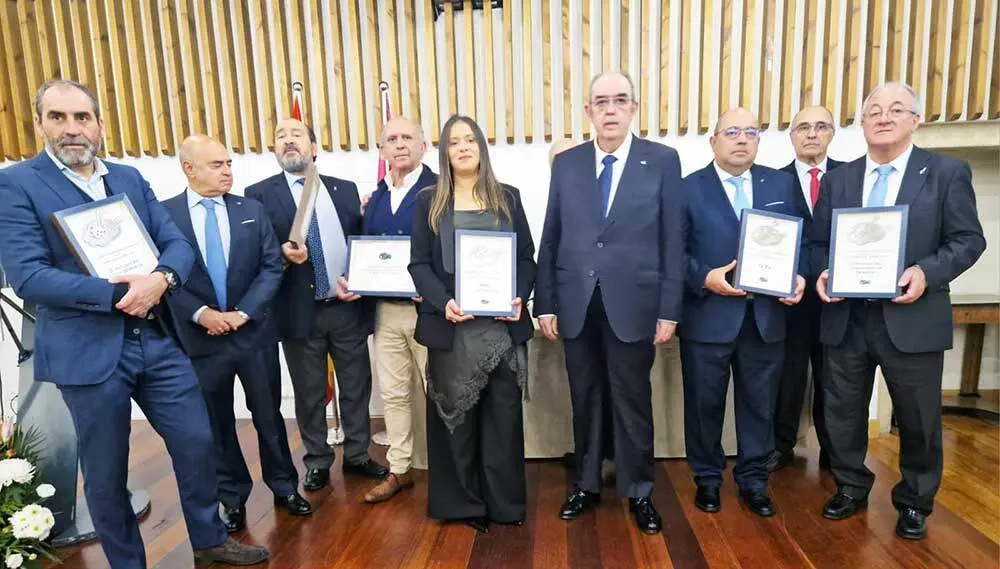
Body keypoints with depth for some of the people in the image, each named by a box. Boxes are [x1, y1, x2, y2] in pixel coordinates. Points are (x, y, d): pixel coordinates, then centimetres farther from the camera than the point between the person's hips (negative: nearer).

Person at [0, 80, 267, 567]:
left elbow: (178, 244, 4)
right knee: (105, 472, 12)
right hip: (87, 351, -4)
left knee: (197, 442, 11)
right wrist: (117, 294, -21)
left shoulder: (130, 178, 9)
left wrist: (160, 279, -17)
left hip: (156, 340, 4)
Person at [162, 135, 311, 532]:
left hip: (254, 332, 1)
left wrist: (242, 312, -12)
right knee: (216, 424, 13)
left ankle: (284, 487, 30)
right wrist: (200, 313, -17)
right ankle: (233, 498, 32)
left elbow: (272, 266, -3)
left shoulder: (251, 210, 1)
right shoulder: (164, 214, -3)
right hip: (200, 337, 0)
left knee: (269, 416, 12)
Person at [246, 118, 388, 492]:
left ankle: (357, 455, 31)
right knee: (309, 394, 12)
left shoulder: (345, 190, 8)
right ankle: (317, 462, 31)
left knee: (356, 387, 12)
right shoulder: (259, 195, 1)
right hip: (299, 310, -2)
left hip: (347, 308, 2)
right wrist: (283, 253, -22)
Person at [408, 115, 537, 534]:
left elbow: (527, 257, 8)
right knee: (456, 415, 7)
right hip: (452, 327, -1)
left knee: (504, 413, 6)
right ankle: (462, 503, 22)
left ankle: (505, 501, 20)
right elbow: (419, 263, 0)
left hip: (502, 324, 1)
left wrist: (519, 297, -11)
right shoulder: (428, 202, 6)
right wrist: (443, 303, -17)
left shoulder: (507, 198, 10)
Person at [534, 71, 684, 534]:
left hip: (633, 303, -2)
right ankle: (586, 485, 32)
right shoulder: (566, 163, 6)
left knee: (633, 402, 9)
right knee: (585, 400, 14)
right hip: (576, 303, 2)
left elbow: (672, 240, -2)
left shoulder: (663, 161, 0)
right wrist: (545, 303, 2)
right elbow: (550, 239, 6)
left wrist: (669, 309, -6)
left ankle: (639, 492, 28)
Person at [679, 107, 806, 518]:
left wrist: (799, 276, -6)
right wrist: (705, 278, -20)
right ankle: (707, 479, 29)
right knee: (705, 404, 9)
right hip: (708, 317, -3)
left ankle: (753, 480, 31)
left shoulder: (781, 184, 10)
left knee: (759, 403, 13)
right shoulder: (688, 188, -1)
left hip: (766, 317, 3)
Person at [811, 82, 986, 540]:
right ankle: (851, 488, 35)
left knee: (918, 420, 12)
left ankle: (915, 502, 34)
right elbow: (818, 241, 9)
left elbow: (968, 240, -3)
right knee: (842, 414, 13)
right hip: (845, 318, 3)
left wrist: (927, 273, -20)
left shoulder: (947, 172, 1)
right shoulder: (838, 178, 9)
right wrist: (823, 273, -11)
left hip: (911, 319, -2)